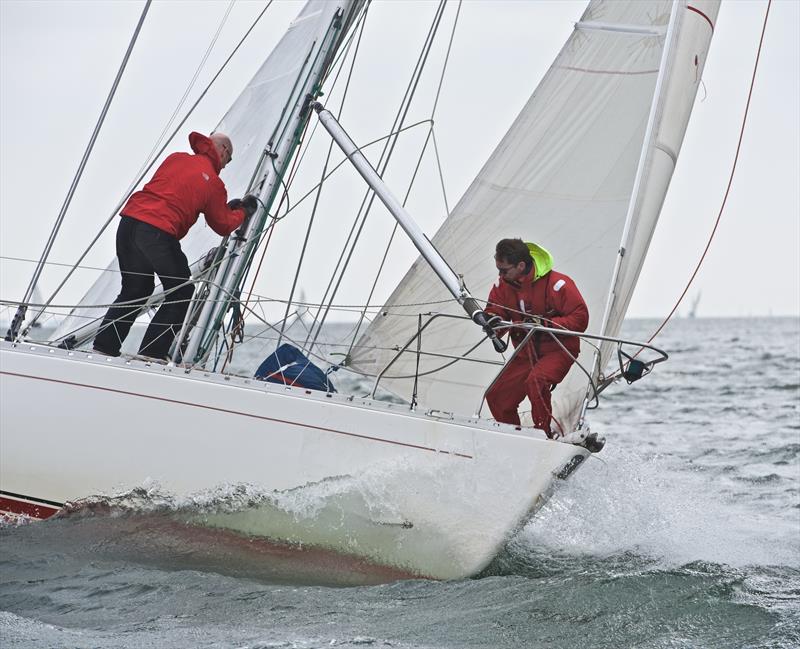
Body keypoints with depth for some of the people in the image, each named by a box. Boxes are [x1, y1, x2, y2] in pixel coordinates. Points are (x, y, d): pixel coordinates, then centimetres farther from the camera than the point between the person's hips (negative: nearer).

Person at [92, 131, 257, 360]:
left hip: (129, 219, 6)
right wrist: (243, 212, 36)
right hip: (159, 233, -6)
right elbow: (223, 227, 15)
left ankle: (103, 347, 17)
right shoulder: (214, 184, 5)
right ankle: (150, 354, 1)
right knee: (181, 295, 9)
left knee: (135, 290, 22)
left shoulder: (176, 158, 18)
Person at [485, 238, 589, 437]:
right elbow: (494, 311, 5)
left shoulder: (556, 284, -19)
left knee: (536, 381, -34)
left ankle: (543, 435, -19)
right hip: (525, 354, 6)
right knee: (496, 397, -1)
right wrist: (494, 321, -22)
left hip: (557, 350, -6)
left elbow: (580, 318, -17)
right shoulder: (503, 285, -2)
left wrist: (545, 323, -28)